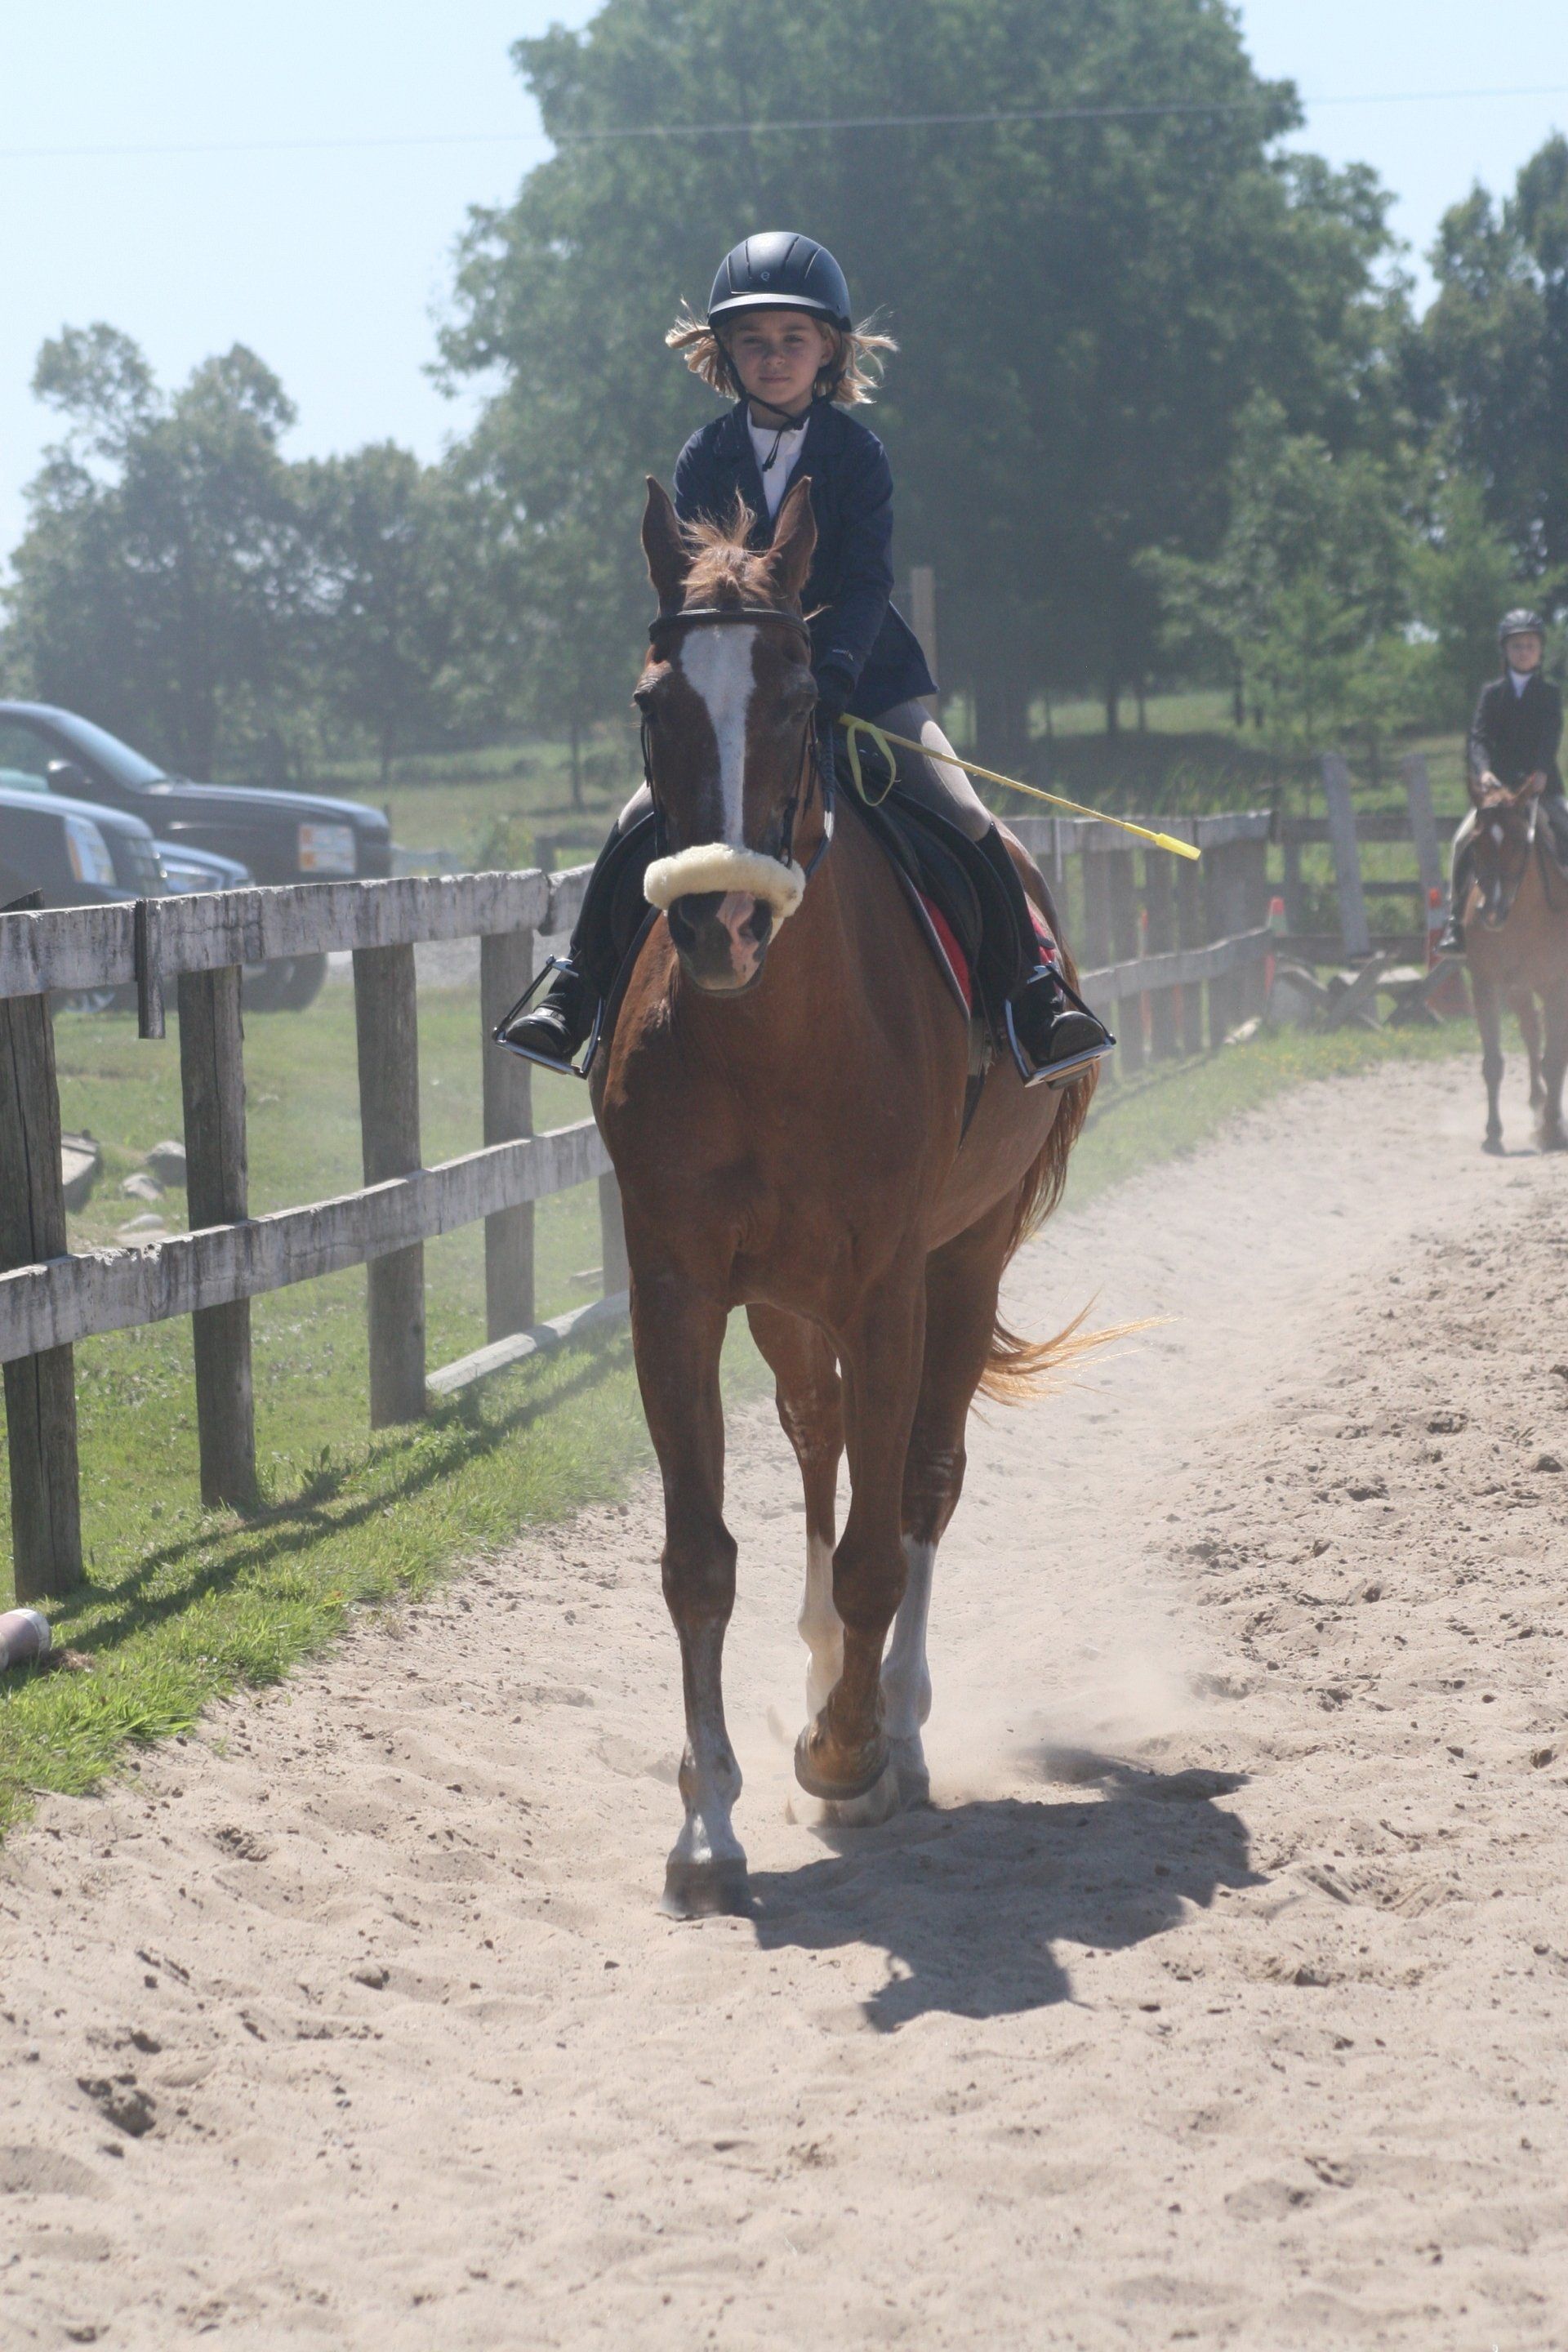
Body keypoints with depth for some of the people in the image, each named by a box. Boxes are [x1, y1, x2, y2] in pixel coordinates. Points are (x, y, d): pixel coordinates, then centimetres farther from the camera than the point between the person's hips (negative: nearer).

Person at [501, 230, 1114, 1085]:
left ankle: (1036, 992, -5)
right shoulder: (703, 461, 2)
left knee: (964, 821, -17)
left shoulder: (856, 455, -3)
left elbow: (868, 580, -12)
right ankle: (578, 988, 3)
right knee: (640, 824, -13)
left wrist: (833, 671, -29)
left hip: (862, 683, -1)